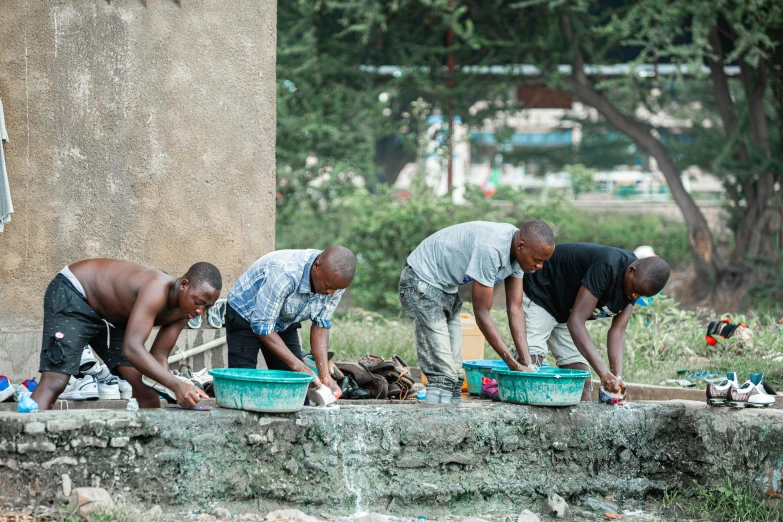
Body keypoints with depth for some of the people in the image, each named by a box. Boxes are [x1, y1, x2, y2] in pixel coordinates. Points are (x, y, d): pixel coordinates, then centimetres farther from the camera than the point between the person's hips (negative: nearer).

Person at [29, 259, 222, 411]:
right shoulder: (157, 289, -36)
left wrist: (180, 393, -23)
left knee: (147, 391, 0)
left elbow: (159, 357, -4)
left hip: (111, 317, 9)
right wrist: (176, 385, -51)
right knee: (54, 383, -21)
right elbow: (131, 348, -45)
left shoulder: (183, 309, -10)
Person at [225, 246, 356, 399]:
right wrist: (299, 367, -36)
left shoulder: (335, 280, -21)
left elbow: (321, 325, -9)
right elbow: (262, 325, -32)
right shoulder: (284, 273, -40)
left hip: (285, 325, 5)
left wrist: (325, 374, -21)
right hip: (246, 317, -5)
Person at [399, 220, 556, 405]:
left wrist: (527, 362, -10)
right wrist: (514, 364, -25)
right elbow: (481, 313, -27)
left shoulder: (518, 252, -6)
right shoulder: (490, 249, -32)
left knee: (455, 374, 7)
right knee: (442, 374, -16)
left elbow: (515, 309, -3)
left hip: (447, 289, 10)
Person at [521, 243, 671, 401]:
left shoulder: (637, 283, -10)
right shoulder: (607, 267, -35)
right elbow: (576, 322, -37)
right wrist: (604, 373, -42)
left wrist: (617, 375, -26)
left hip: (565, 311, 9)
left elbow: (618, 330, -11)